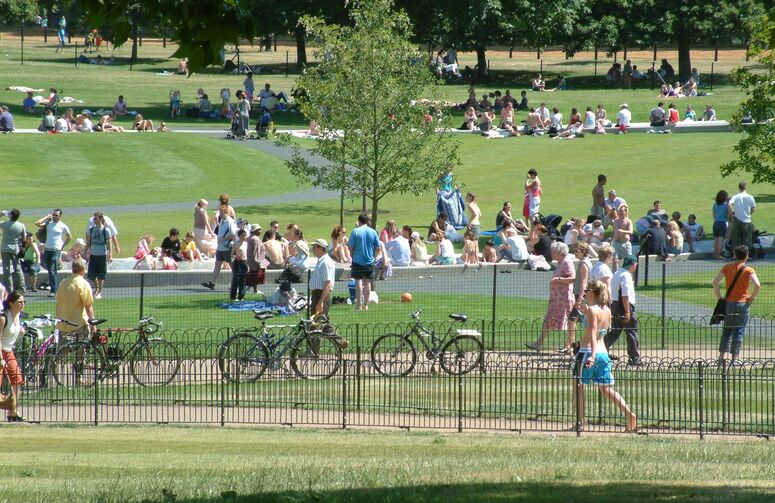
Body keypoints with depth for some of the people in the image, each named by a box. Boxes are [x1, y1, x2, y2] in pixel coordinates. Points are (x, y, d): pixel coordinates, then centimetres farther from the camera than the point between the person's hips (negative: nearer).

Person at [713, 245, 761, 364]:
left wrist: (719, 297, 4)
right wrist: (752, 298, -5)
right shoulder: (748, 270, -7)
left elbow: (715, 282, -5)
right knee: (739, 332, 4)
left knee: (726, 331, 12)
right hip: (743, 304, -2)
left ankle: (722, 356, 6)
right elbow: (757, 285, -20)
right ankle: (735, 358, 3)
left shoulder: (727, 268, 2)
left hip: (729, 302, 2)